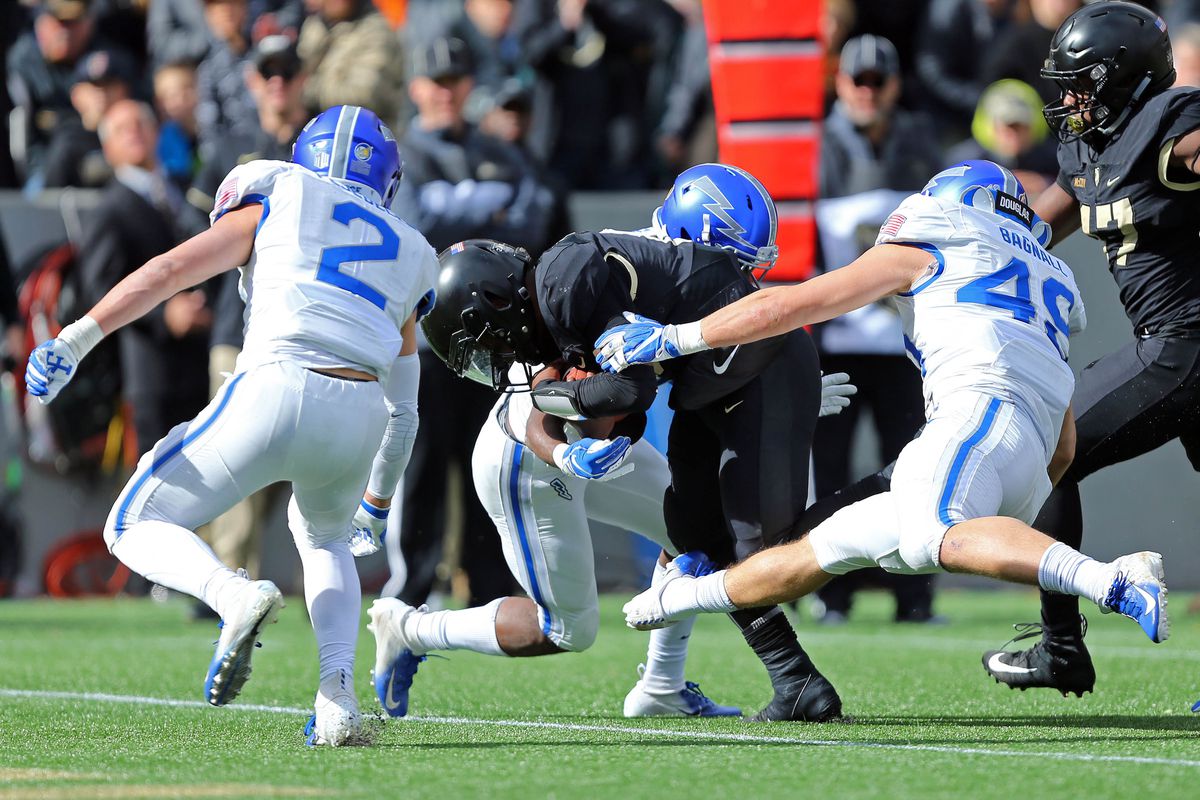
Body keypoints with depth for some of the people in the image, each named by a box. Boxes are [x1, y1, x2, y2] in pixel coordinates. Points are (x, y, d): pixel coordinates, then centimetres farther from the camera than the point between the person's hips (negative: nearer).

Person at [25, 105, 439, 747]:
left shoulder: (277, 203, 19)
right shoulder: (409, 256, 29)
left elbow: (171, 270, 4)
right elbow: (402, 408, 32)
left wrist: (75, 340, -1)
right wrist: (376, 501, 45)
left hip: (277, 391, -4)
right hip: (359, 419, 4)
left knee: (135, 527, 11)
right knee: (323, 537, 34)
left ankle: (236, 596, -21)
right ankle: (338, 689, 9)